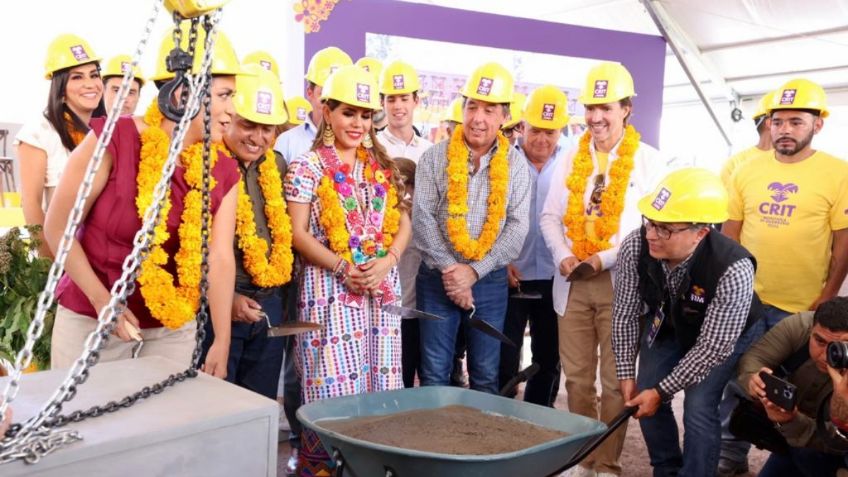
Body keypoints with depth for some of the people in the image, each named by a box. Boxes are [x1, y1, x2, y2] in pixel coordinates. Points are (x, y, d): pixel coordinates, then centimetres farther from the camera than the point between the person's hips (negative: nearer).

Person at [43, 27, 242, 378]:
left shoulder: (223, 171, -5)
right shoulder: (112, 140, -17)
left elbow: (220, 258, -10)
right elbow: (57, 228, -10)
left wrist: (222, 342, -16)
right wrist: (102, 301, -14)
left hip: (174, 324, 3)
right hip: (91, 318, -3)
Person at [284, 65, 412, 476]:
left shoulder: (382, 167, 13)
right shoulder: (308, 167, -1)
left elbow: (403, 223, 11)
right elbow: (298, 234, -7)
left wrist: (387, 262, -9)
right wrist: (343, 267, -18)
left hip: (381, 290, 5)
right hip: (330, 290, -4)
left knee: (379, 386, 7)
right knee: (333, 389, -4)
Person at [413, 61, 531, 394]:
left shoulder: (515, 164, 2)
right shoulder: (434, 158, 0)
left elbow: (517, 226, -4)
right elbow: (423, 218, -6)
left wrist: (474, 271, -13)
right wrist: (448, 269, -14)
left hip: (490, 281, 1)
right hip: (438, 278, -1)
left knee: (486, 376, 11)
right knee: (434, 375, 6)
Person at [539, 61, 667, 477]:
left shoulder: (648, 160, -1)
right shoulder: (570, 160, 11)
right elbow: (550, 216, 8)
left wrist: (607, 258, -17)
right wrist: (563, 255, -10)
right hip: (573, 283, 4)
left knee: (615, 380, 6)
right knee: (576, 376, 10)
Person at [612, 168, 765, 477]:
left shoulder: (733, 270, -40)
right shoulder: (635, 246, -30)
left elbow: (713, 346, -29)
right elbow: (626, 313, -14)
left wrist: (662, 390, -23)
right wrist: (626, 373, -10)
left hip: (727, 334, -3)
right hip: (667, 323, 4)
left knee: (698, 406, -15)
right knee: (644, 398, 1)